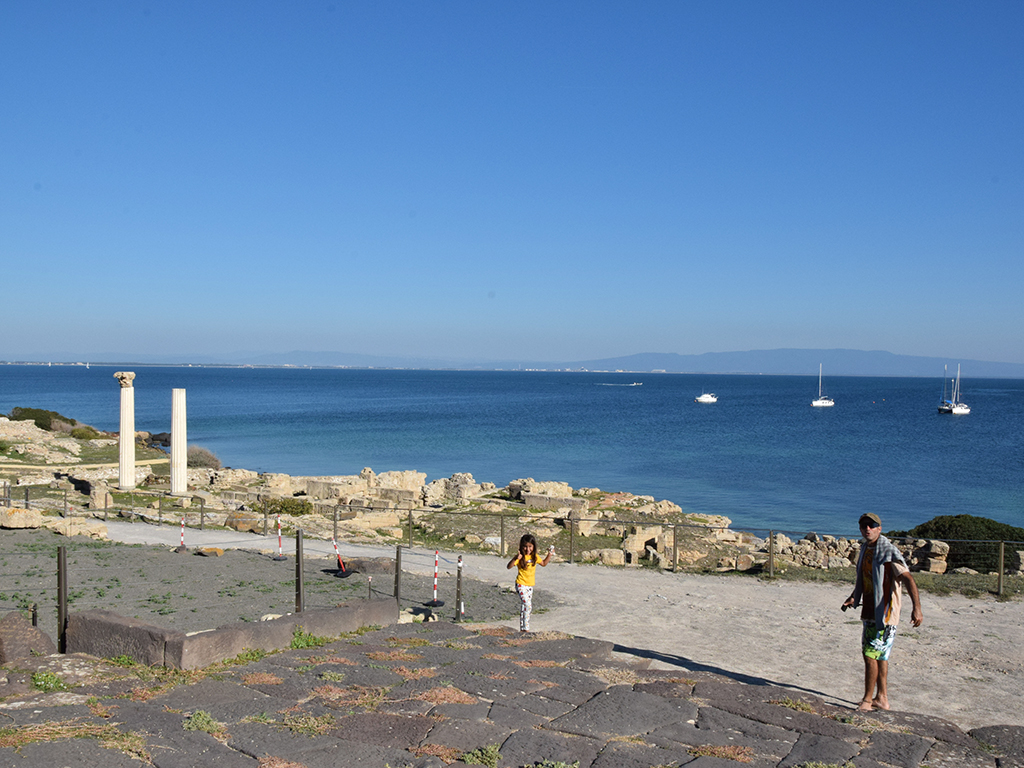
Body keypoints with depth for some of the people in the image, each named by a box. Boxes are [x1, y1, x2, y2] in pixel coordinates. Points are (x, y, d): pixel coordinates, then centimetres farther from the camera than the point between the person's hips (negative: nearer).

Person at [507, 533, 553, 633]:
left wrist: (550, 555, 12)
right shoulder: (520, 557, -14)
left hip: (530, 585, 7)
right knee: (527, 605, -18)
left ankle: (522, 628, 23)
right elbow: (509, 567, -23)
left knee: (526, 607, 13)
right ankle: (526, 628, -14)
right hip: (521, 585, -7)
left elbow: (543, 563, 23)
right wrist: (515, 558, -38)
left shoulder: (534, 556, 5)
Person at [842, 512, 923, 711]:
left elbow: (908, 579, -25)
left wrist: (917, 608, -35)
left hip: (884, 613, -9)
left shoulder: (889, 551, -16)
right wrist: (854, 597, 27)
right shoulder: (865, 549, 10)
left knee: (871, 655, -7)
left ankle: (868, 700, 4)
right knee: (879, 656, 15)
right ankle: (881, 698, 24)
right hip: (869, 612, 9)